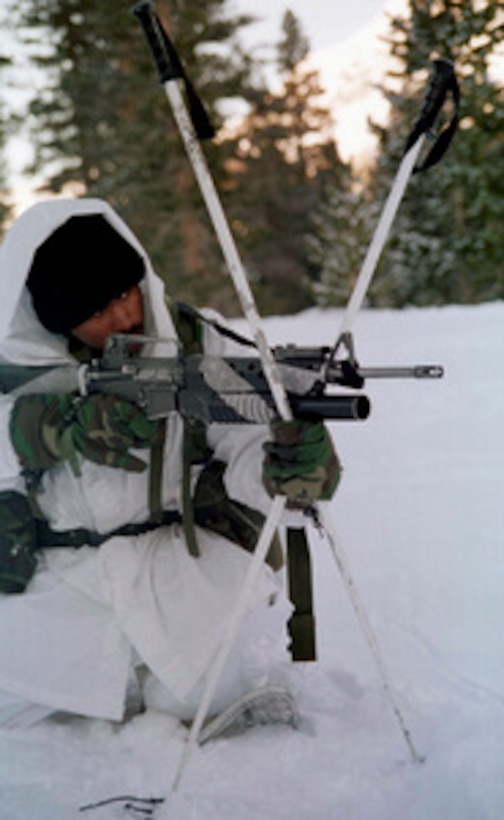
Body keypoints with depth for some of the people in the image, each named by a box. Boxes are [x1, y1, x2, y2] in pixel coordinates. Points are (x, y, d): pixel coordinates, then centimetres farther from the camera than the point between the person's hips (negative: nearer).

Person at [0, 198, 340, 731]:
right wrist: (68, 424, -38)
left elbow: (243, 448, -10)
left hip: (173, 565, 0)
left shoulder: (194, 343, -3)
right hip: (54, 583, 1)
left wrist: (288, 466, -33)